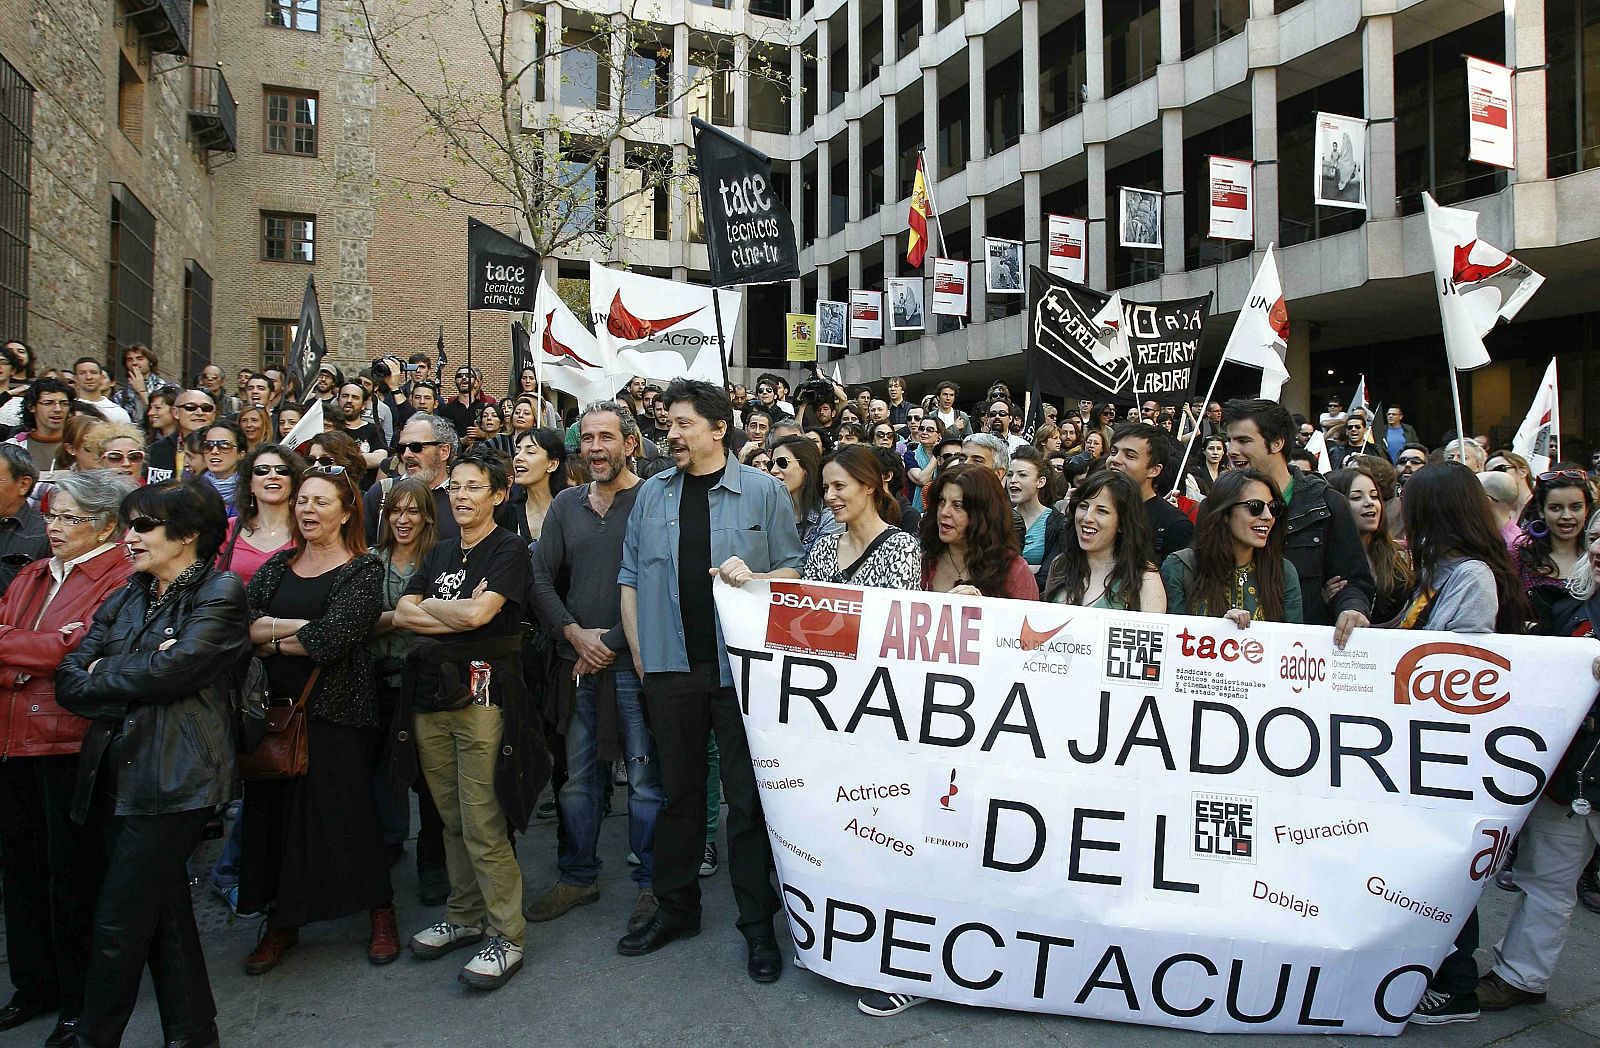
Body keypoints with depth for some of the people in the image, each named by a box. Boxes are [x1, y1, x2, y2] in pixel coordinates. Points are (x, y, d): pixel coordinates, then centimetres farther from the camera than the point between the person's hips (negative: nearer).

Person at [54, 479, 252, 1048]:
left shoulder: (220, 594, -7)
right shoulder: (125, 600, 15)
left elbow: (169, 671, -19)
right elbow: (68, 679, 4)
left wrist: (101, 674, -3)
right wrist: (135, 680, -13)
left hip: (174, 780, -7)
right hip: (119, 775, 7)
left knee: (118, 927, -2)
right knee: (164, 913, 15)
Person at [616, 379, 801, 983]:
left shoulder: (764, 492, 0)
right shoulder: (652, 494, 9)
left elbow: (796, 572, 1)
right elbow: (631, 578, 10)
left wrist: (754, 577, -18)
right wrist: (640, 656, 5)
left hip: (743, 666, -3)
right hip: (671, 667, 3)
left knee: (747, 796, 4)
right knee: (679, 790, 14)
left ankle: (757, 924, 18)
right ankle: (676, 908, 30)